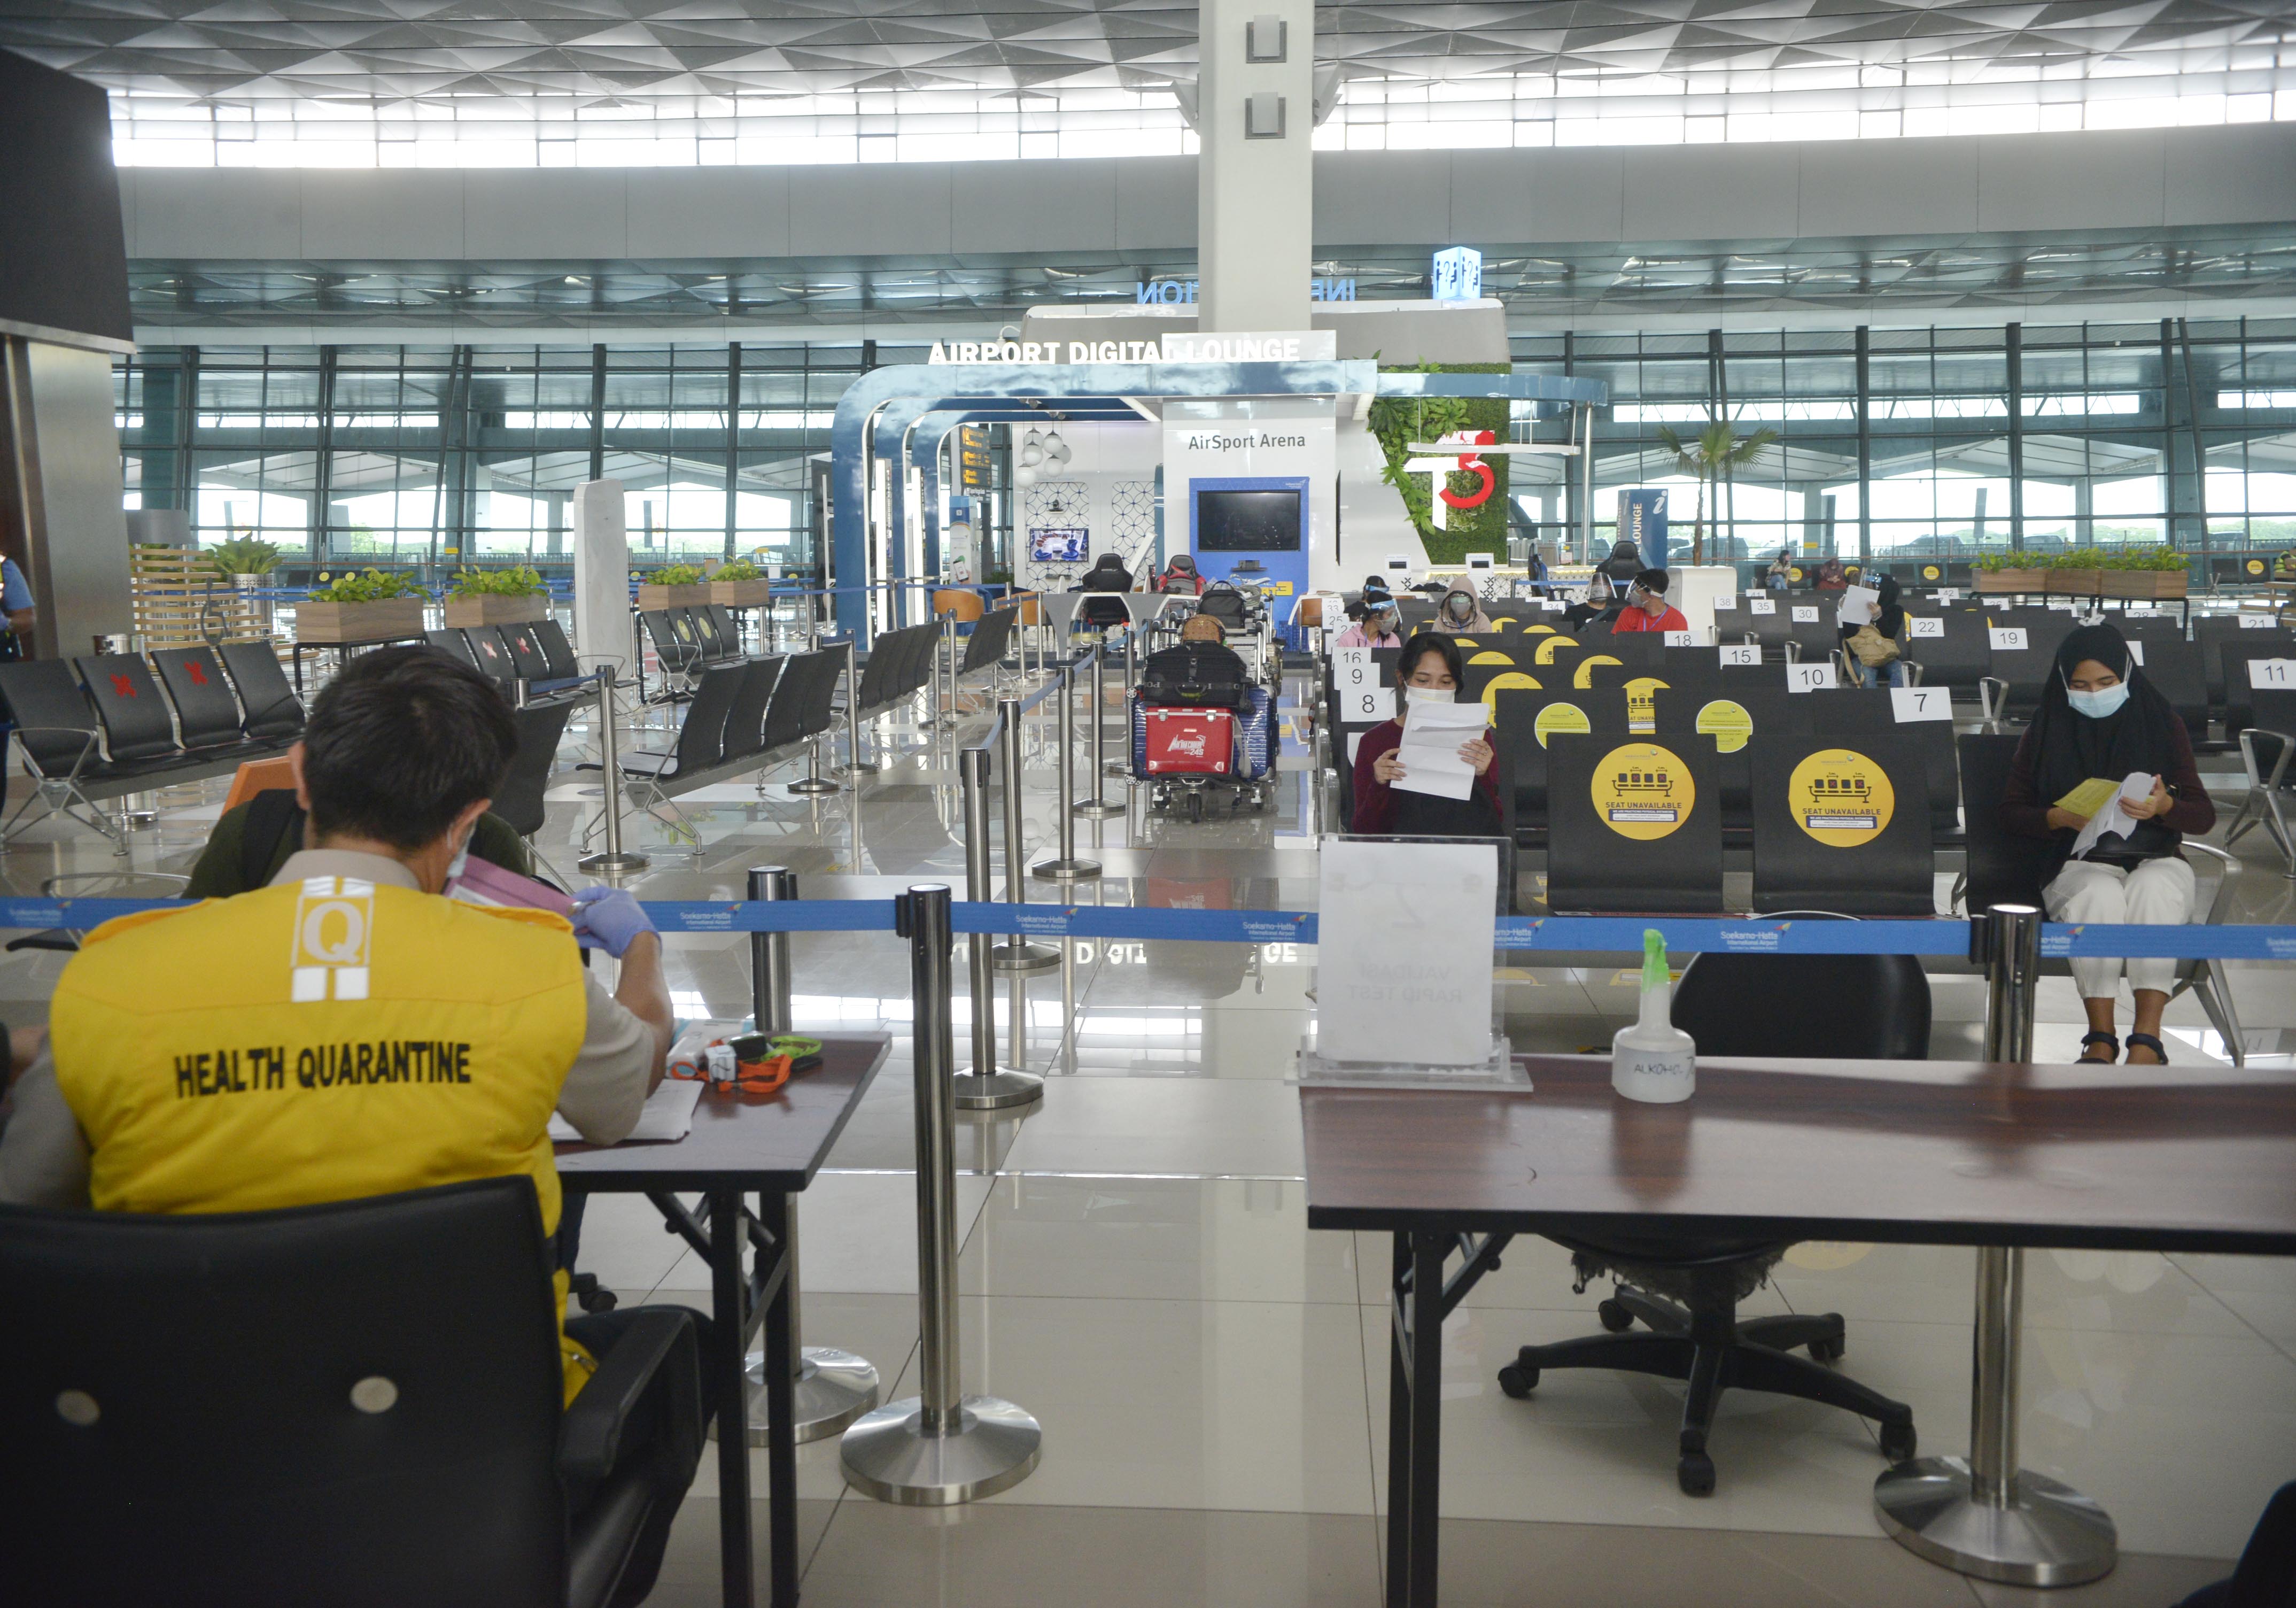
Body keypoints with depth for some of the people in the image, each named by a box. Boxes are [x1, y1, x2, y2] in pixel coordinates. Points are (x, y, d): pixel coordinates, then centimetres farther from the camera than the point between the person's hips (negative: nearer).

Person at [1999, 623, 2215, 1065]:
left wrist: (2164, 806, -18)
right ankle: (2101, 1038, -33)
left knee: (2154, 891, -35)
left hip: (2157, 860, 0)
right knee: (2100, 896, -35)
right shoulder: (2047, 731, 8)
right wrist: (2060, 817, -12)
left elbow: (2204, 815, 6)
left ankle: (2147, 1040, -37)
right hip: (2080, 863, 0)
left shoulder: (2162, 724, 7)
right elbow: (2011, 810, 8)